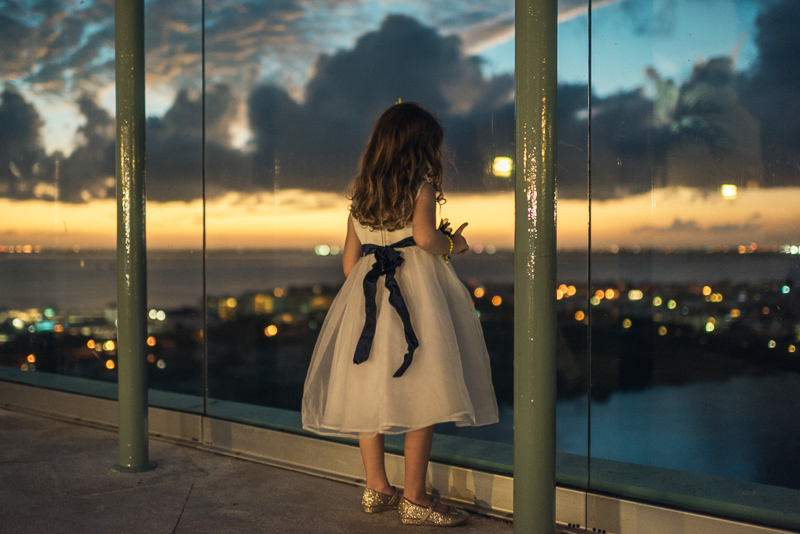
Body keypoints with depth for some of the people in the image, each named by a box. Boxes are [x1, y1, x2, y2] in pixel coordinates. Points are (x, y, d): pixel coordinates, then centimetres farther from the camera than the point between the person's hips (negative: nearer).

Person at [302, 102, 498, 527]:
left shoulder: (360, 192, 14)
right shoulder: (422, 183, -2)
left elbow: (349, 261, 14)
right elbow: (425, 237, -19)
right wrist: (452, 244, 0)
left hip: (368, 292, 6)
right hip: (415, 290, -6)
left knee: (370, 390, 11)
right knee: (421, 395, -3)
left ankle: (376, 488, 20)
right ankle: (414, 499, -2)